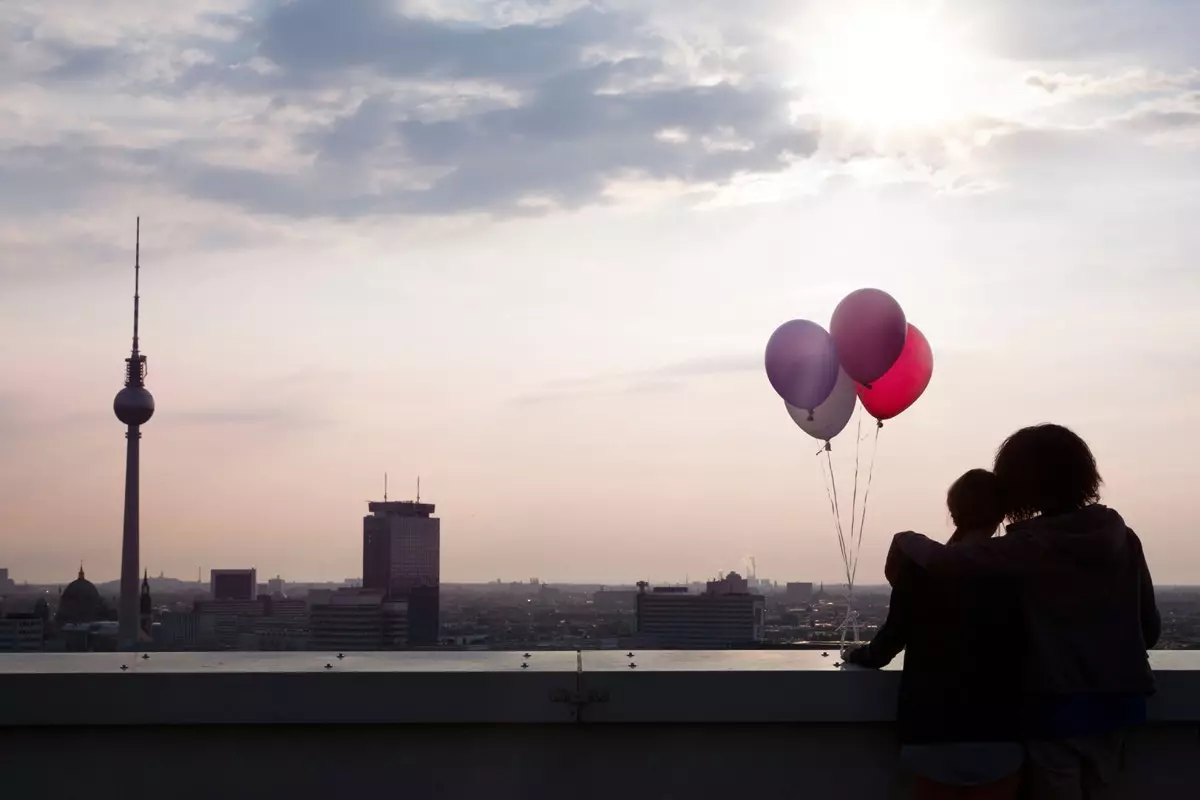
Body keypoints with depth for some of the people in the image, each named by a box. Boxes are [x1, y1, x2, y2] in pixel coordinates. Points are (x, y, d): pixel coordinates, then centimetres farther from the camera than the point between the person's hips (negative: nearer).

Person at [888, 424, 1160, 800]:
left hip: (1056, 706, -5)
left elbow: (947, 561, -24)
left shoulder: (1034, 545, -14)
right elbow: (1149, 626, 5)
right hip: (1116, 703, 5)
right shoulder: (1123, 538, 0)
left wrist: (905, 542, -5)